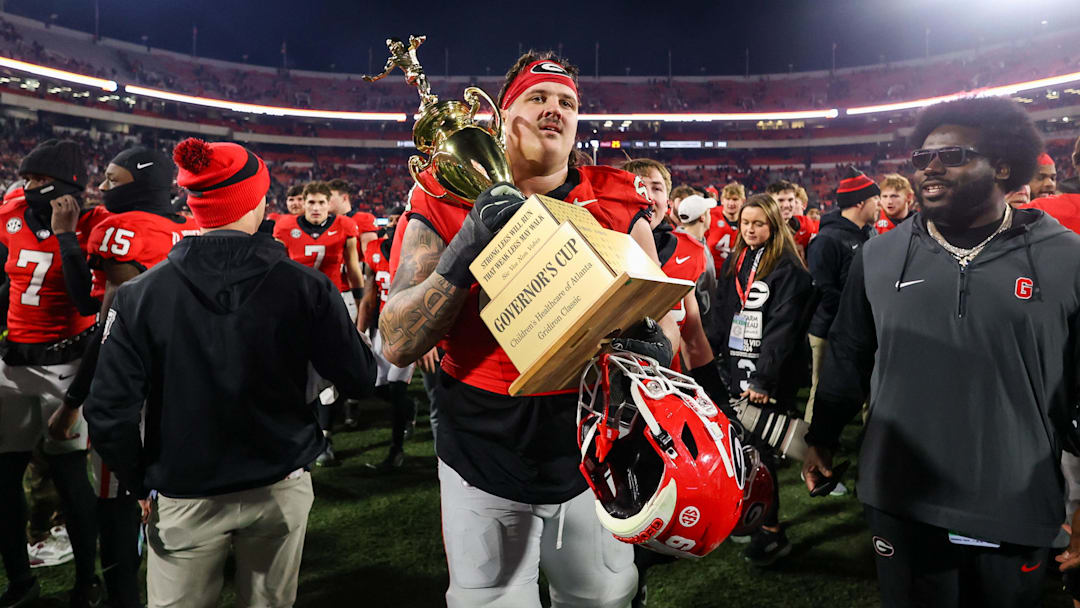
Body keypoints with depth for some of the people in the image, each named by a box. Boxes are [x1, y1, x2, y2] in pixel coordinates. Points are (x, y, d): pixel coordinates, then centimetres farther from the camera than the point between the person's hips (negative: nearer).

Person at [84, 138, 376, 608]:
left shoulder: (140, 294, -13)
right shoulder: (304, 286, -16)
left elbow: (109, 412, -13)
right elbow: (360, 380, -10)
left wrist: (140, 483, 4)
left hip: (184, 498, 0)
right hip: (281, 489, 1)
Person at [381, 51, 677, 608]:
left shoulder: (618, 204, -3)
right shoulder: (445, 206, -7)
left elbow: (660, 315, 2)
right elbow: (398, 345, -13)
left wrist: (655, 346, -22)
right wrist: (467, 250, -27)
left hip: (592, 451, 2)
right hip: (483, 457, -1)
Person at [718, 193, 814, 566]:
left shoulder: (787, 269, -8)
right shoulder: (733, 264, 13)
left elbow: (782, 328, -16)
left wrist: (764, 379, -22)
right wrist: (721, 366, 10)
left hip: (771, 377, -6)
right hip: (737, 371, 6)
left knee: (761, 452, -4)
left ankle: (771, 532, 8)